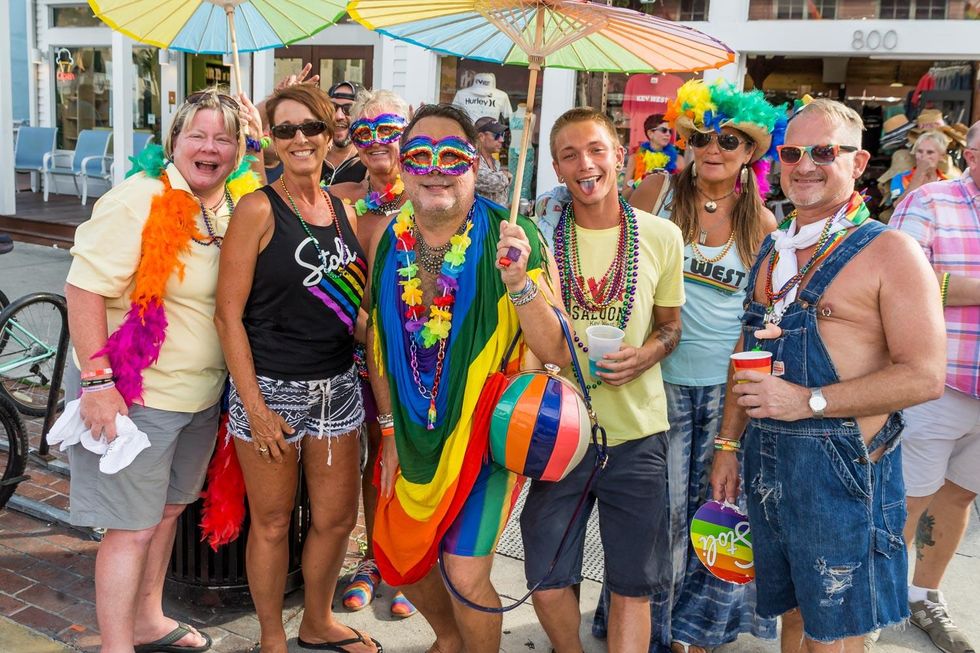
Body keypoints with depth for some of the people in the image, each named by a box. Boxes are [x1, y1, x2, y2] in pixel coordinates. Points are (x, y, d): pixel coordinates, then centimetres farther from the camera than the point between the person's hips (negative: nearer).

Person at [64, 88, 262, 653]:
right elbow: (85, 287, -20)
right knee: (132, 527, 2)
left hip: (203, 393, 7)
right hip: (135, 394, -7)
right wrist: (97, 380, -23)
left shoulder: (236, 207, 3)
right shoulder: (141, 199, -17)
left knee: (168, 508, 21)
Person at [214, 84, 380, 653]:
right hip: (271, 387, -5)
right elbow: (229, 314, -12)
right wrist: (254, 406, -16)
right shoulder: (258, 210, -10)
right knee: (272, 522, 9)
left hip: (337, 386, 6)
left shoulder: (343, 211, 7)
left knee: (338, 517, 15)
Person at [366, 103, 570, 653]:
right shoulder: (388, 240, -4)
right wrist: (390, 431, 10)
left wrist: (519, 283, -34)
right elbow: (379, 339, 8)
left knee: (466, 574, -8)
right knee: (398, 557, 17)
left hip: (486, 428, -5)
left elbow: (559, 353, -19)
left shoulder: (509, 238, -17)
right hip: (415, 432, 5)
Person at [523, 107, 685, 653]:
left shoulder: (662, 236, -1)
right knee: (548, 580, 8)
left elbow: (671, 324, 9)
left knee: (632, 584, 9)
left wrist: (646, 354, -11)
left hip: (637, 433, 0)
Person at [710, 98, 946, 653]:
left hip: (844, 468, -6)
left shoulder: (890, 252, -10)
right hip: (765, 460, 6)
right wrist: (728, 444, 12)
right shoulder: (772, 252, 11)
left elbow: (925, 376, -16)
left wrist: (808, 401, -21)